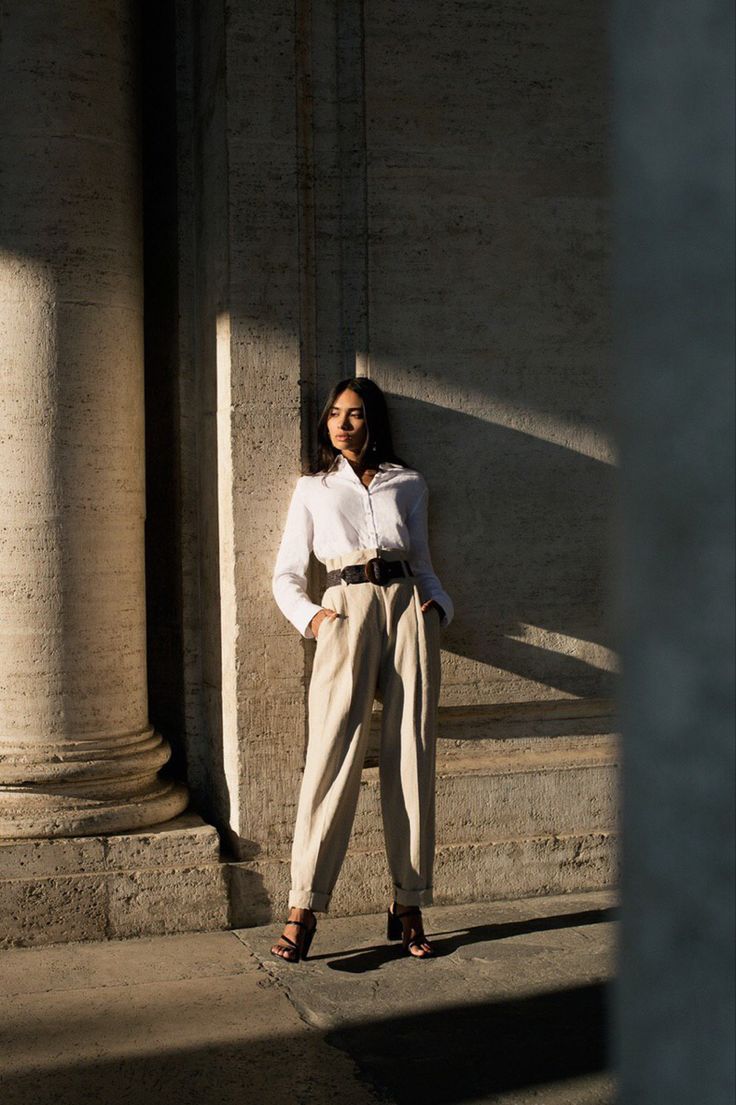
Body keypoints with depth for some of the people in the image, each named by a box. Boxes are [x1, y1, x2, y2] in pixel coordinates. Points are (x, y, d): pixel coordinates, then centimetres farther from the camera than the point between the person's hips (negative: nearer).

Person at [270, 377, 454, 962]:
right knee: (333, 755, -12)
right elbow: (287, 574, 14)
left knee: (412, 755, -3)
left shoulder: (408, 485, 20)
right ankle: (304, 910, -12)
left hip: (408, 609, 2)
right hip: (347, 614, -1)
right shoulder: (313, 489, 17)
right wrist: (308, 616, -4)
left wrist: (439, 605, 3)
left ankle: (408, 908, 3)